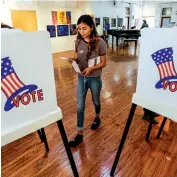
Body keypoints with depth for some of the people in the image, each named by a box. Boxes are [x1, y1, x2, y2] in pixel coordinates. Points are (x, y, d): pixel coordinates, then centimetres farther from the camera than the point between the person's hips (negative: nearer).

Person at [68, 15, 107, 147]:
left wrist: (91, 68, -27)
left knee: (96, 101, 19)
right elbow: (78, 58, 7)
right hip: (81, 78, 3)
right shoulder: (78, 42, -3)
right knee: (80, 106, 4)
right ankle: (80, 134, 17)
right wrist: (73, 60, -16)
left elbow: (103, 63, -11)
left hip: (95, 78, -3)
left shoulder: (100, 43, -15)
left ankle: (97, 118, 51)